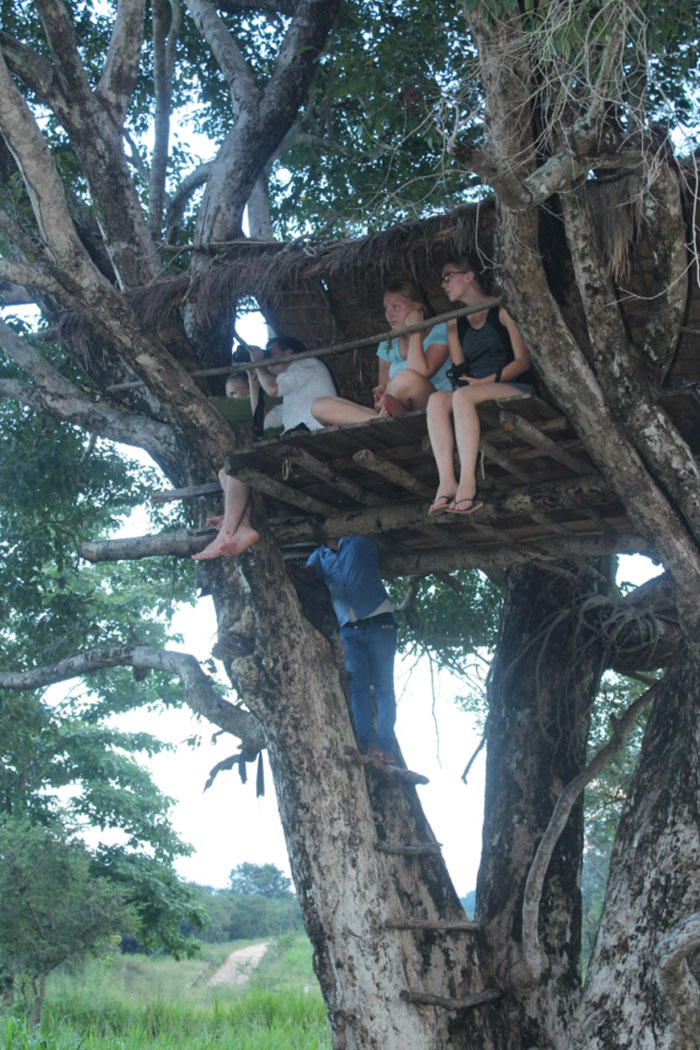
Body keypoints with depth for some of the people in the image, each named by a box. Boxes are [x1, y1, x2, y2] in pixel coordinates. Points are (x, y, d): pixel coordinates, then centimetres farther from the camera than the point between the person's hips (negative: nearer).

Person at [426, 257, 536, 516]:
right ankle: (446, 481, -40)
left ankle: (467, 484, -45)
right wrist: (461, 376, -9)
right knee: (437, 399, -25)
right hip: (474, 390, 5)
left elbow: (522, 361, -5)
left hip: (516, 389, -5)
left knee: (463, 396, -34)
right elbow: (459, 369, 16)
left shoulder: (501, 310, 2)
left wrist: (483, 381, -15)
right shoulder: (455, 322, 20)